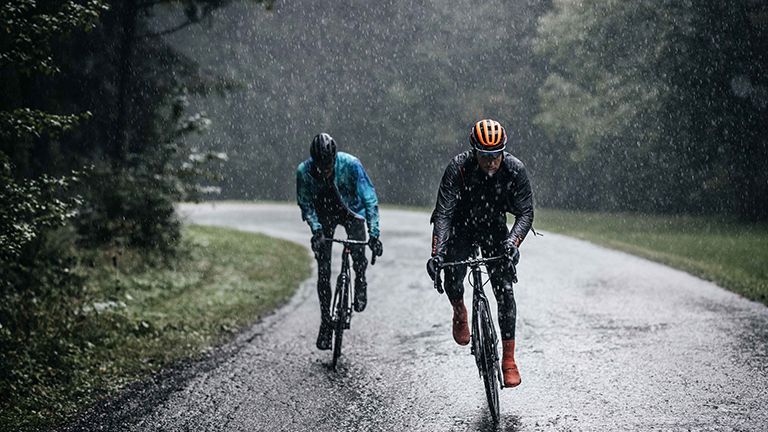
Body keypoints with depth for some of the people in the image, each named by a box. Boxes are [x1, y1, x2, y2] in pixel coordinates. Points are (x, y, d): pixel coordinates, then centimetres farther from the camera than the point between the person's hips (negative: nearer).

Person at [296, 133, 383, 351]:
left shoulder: (351, 164, -30)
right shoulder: (304, 171, -26)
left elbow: (369, 198, -27)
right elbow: (306, 204, -14)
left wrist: (374, 233, -35)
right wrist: (316, 229, -30)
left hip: (351, 211, -1)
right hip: (323, 216, 1)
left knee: (358, 248, -28)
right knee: (323, 270, -6)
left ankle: (360, 283, 2)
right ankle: (325, 320, 3)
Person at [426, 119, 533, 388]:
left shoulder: (515, 170, -25)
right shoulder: (458, 168, -29)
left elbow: (526, 213, -23)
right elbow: (443, 213, -32)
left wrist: (512, 242, -43)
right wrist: (437, 253, -45)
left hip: (495, 229, 1)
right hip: (462, 227, -1)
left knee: (504, 289, -11)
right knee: (452, 279, -23)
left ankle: (508, 359, -3)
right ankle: (459, 312, 14)